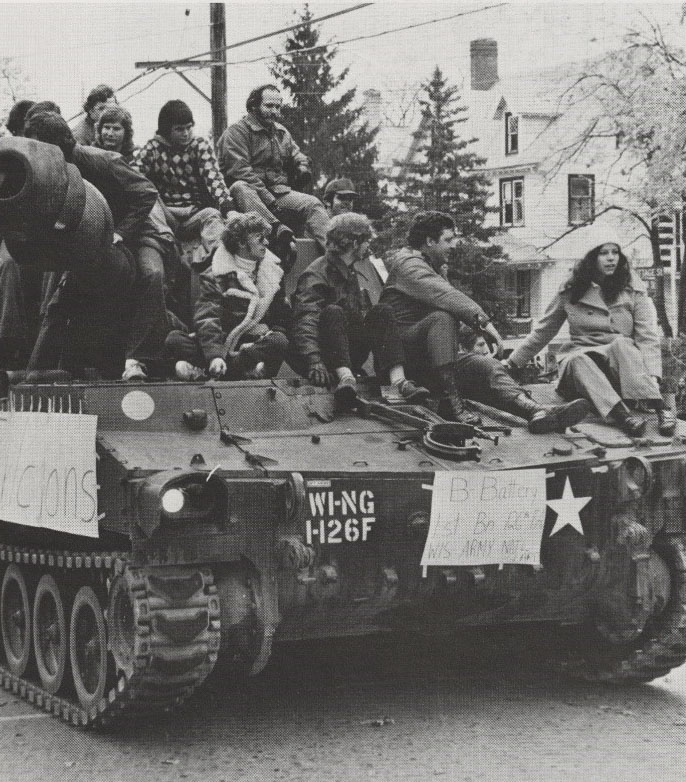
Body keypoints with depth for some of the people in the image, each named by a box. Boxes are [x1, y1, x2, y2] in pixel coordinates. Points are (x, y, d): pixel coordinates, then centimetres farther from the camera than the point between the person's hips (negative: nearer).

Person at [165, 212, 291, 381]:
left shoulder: (273, 270, 13)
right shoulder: (215, 275, 0)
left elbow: (282, 316, 16)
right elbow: (206, 317, -13)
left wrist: (276, 332, -7)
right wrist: (215, 354, -29)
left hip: (258, 342, 2)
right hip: (223, 343, -2)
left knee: (280, 342, -34)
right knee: (175, 339, -26)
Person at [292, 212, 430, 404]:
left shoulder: (351, 274, 19)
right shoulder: (315, 276, -11)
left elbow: (361, 317, 21)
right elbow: (305, 322, -25)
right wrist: (314, 361, -40)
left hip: (351, 355, 7)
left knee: (381, 312, -11)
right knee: (333, 312, -31)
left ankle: (398, 381, -31)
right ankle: (346, 378, -51)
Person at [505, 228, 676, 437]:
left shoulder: (633, 288, 2)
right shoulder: (570, 291, 5)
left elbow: (647, 336, -6)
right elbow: (543, 331, 17)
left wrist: (652, 376, -22)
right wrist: (513, 362, 19)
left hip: (623, 363, -1)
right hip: (581, 362, 1)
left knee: (620, 342, -34)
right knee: (577, 360, -34)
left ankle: (660, 409, -48)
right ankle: (622, 415, -56)